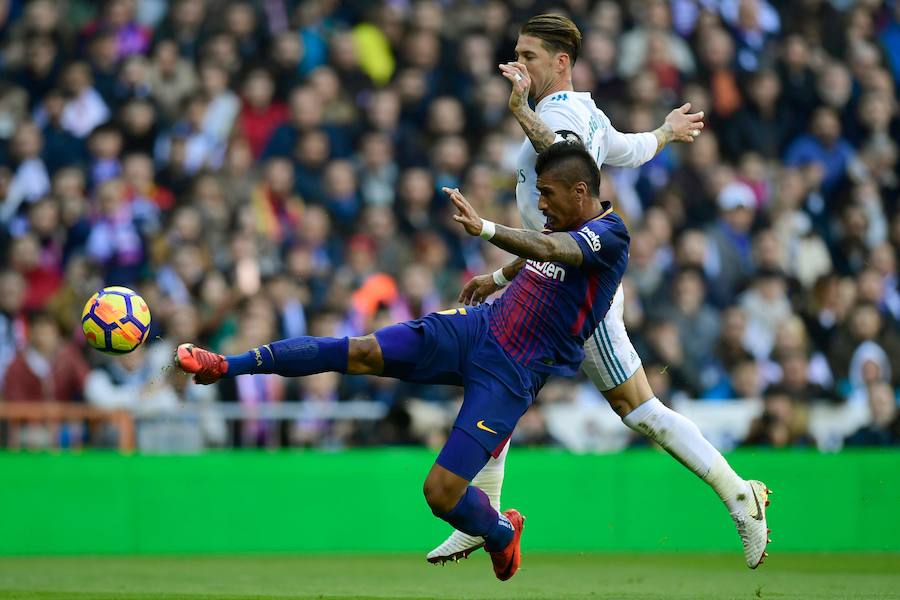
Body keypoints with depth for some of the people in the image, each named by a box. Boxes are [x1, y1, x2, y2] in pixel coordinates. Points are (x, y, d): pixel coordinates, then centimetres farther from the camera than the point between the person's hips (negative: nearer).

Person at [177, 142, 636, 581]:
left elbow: (550, 250, -37)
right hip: (477, 328, 7)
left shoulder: (610, 234, -16)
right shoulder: (561, 226, 10)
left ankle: (502, 535, 20)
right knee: (362, 353, -14)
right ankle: (226, 365, -13)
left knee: (441, 492, -13)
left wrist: (485, 229, -52)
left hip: (510, 376, -7)